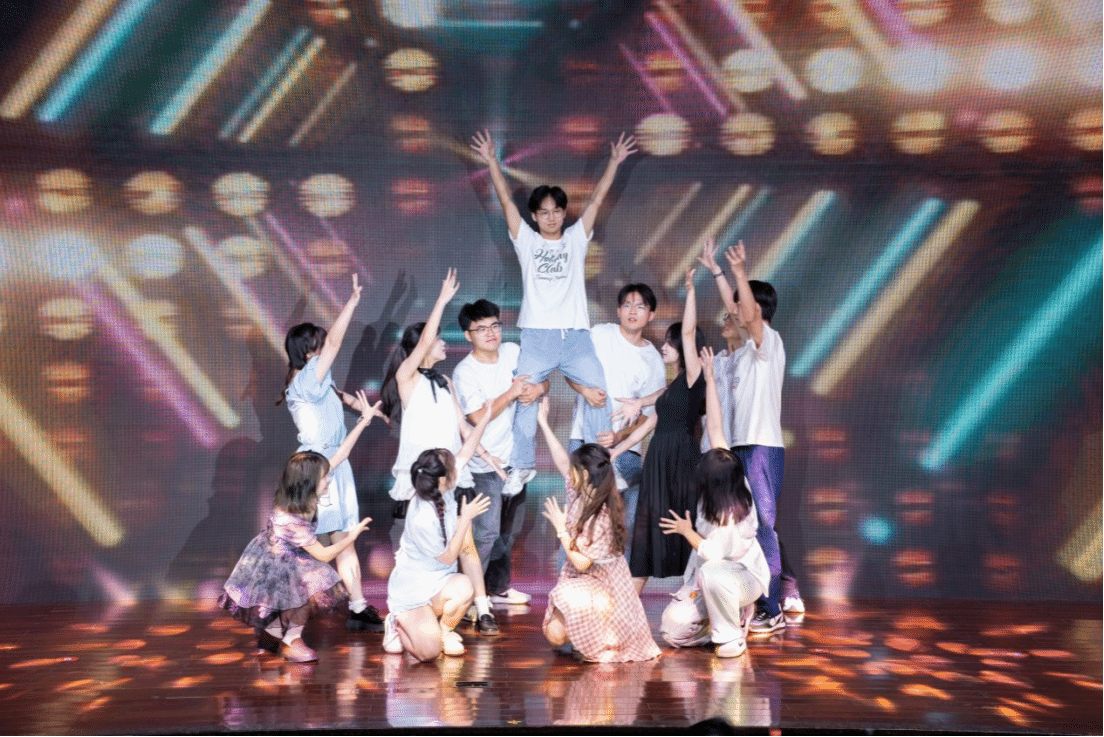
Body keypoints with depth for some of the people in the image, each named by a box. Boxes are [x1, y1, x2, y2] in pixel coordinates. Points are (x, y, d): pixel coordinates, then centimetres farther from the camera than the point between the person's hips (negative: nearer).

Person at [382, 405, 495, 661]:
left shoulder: (443, 493, -8)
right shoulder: (422, 520, -30)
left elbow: (464, 455, 6)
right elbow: (448, 558, -19)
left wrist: (484, 419, 8)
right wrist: (466, 519, -19)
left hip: (437, 581, 8)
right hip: (412, 589, -8)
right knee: (429, 652, -24)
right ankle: (398, 623, 9)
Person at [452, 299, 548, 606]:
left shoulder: (513, 352, 2)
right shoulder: (464, 372, -17)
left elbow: (541, 380, 11)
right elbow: (478, 416, -24)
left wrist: (538, 389, -12)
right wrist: (512, 393, -24)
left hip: (514, 457, 7)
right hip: (485, 465, -7)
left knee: (509, 529, 18)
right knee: (485, 533, -8)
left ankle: (499, 587, 32)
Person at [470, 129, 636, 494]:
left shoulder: (576, 238, 14)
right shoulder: (526, 241, 10)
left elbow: (597, 199, 9)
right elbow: (506, 199, 3)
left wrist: (614, 162, 4)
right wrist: (491, 161, -3)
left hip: (577, 336, 1)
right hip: (537, 336, -1)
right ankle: (522, 465, 8)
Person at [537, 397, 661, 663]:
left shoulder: (601, 518, -25)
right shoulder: (579, 496, -2)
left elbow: (581, 563, -25)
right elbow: (561, 462, 8)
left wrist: (561, 529, -20)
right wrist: (544, 424, 12)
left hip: (603, 587, -7)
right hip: (577, 581, 7)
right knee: (555, 636, -8)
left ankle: (608, 642, -11)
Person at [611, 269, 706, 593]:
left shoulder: (692, 378, -5)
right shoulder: (673, 386, 19)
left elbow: (688, 332, -17)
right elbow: (650, 423, 21)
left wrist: (690, 289, -20)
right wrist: (616, 451, 20)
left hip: (681, 458, -8)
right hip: (660, 459, 8)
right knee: (648, 524, 8)